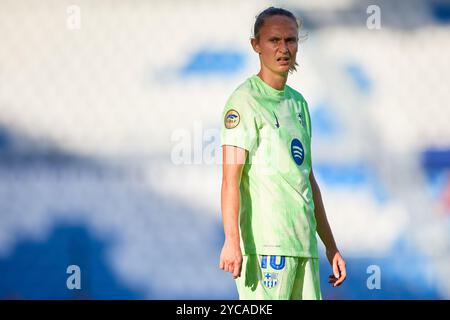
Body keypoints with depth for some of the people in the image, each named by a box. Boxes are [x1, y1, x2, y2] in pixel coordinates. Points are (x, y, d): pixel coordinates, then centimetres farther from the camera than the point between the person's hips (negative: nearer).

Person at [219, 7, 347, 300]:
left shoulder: (298, 103, 20)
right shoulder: (245, 100, -5)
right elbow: (231, 176, -14)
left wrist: (331, 246, 24)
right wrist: (232, 240, -25)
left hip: (303, 243, 8)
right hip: (265, 243, -8)